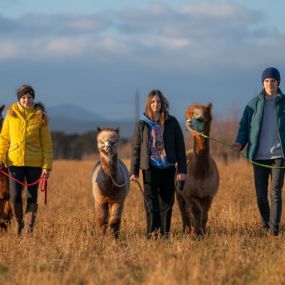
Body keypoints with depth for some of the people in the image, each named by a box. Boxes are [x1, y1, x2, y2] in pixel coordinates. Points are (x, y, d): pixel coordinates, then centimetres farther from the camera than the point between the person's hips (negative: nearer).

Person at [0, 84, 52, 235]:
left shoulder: (40, 117, 0)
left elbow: (46, 143, 1)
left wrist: (47, 166, -5)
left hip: (35, 163, 0)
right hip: (15, 161, 1)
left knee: (32, 197, 4)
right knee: (15, 196, -3)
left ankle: (29, 228, 14)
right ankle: (19, 223, 22)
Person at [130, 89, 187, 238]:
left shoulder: (171, 122, 4)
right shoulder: (142, 124, 4)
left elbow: (180, 146, 5)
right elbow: (136, 148, 6)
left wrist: (182, 169, -2)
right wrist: (134, 171, 1)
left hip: (168, 168, 1)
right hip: (150, 168, -1)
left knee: (166, 202, 5)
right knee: (151, 202, -9)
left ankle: (164, 233, 12)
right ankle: (152, 231, -13)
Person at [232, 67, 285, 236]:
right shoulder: (254, 104, 7)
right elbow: (244, 127, 10)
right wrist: (240, 143, -7)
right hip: (259, 156, 2)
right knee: (261, 195, 6)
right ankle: (265, 223, 28)